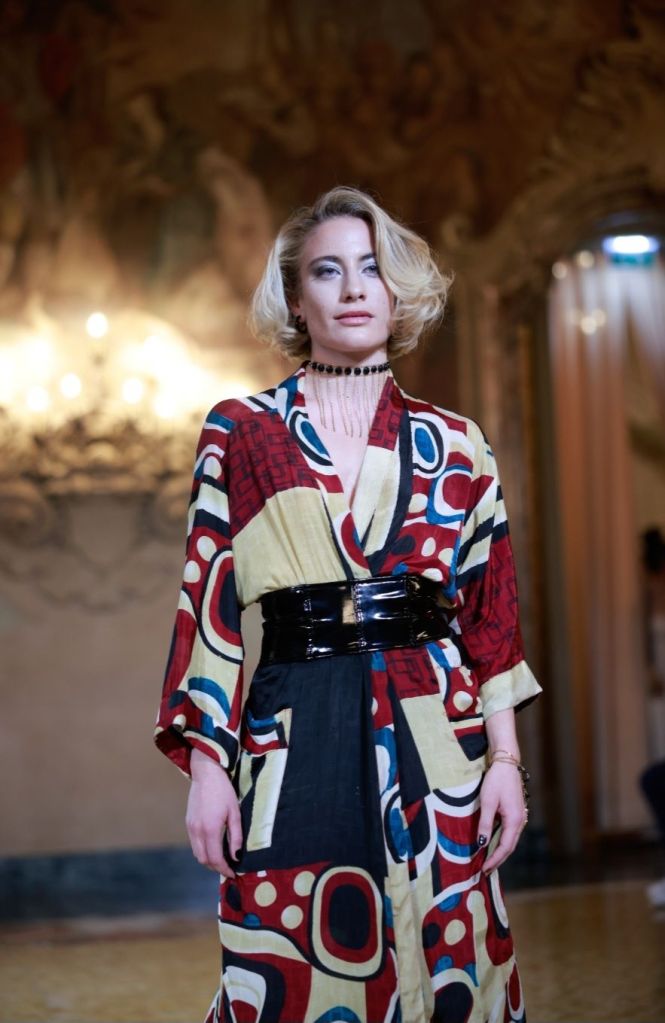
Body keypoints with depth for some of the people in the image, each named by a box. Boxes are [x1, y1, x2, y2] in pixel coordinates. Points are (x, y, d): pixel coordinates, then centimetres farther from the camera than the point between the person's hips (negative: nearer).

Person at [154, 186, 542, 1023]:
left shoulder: (455, 446, 9)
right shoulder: (240, 435, 4)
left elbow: (489, 614, 8)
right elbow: (208, 604, 2)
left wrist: (505, 757, 1)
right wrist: (206, 766, -4)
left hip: (435, 744, 2)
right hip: (291, 744, -1)